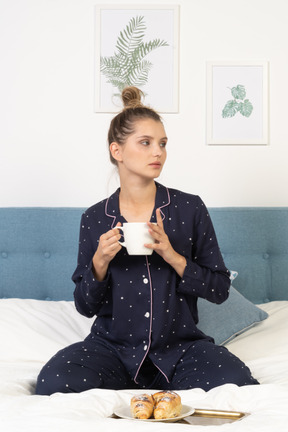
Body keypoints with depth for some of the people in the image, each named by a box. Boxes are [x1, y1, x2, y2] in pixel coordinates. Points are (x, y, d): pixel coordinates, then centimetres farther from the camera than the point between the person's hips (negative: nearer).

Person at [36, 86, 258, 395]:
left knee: (237, 384, -29)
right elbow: (85, 306, 5)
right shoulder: (94, 219, 2)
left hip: (180, 346, 0)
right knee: (52, 384, -28)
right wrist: (100, 263, -14)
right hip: (113, 345, 0)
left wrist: (172, 257, -15)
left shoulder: (191, 208, 0)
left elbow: (220, 290, 0)